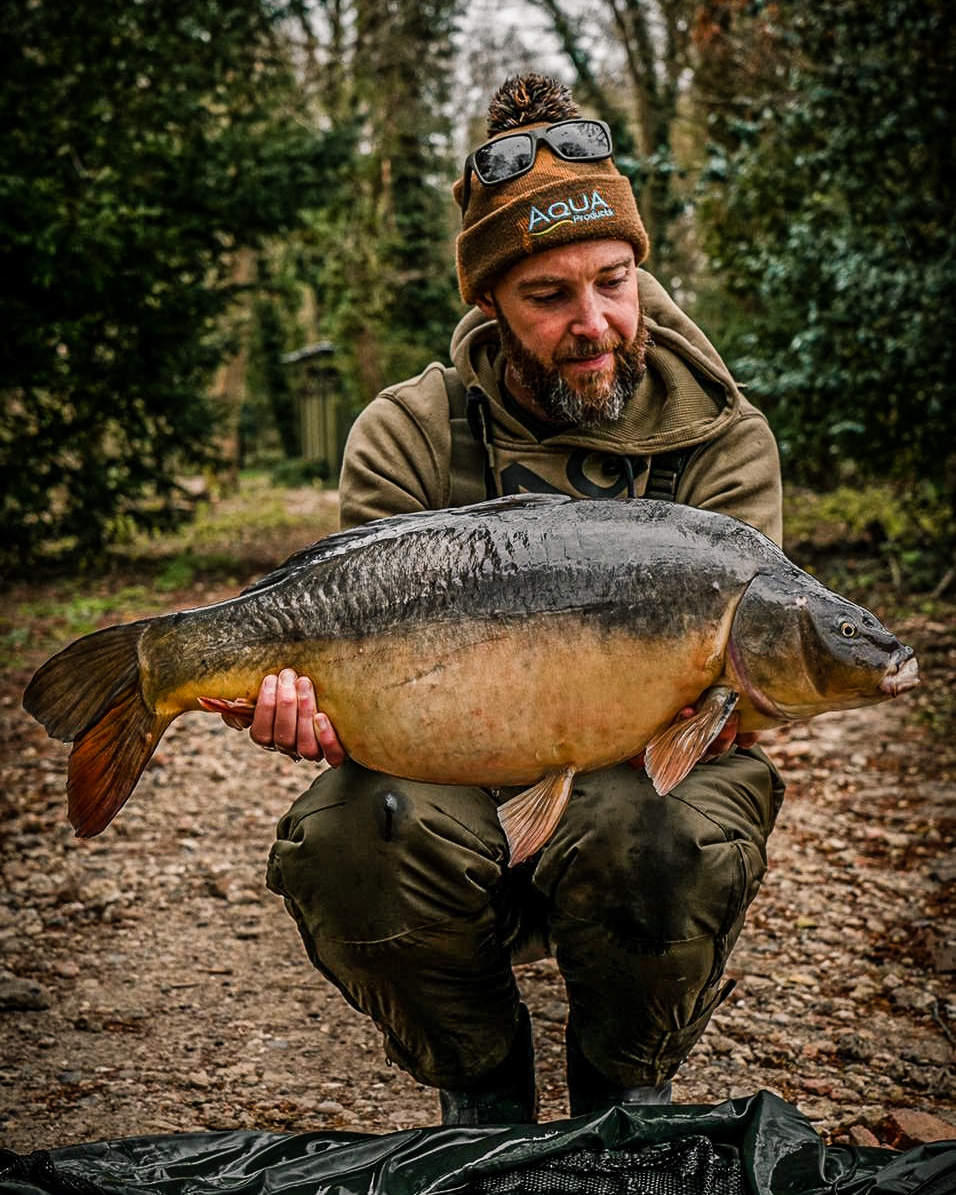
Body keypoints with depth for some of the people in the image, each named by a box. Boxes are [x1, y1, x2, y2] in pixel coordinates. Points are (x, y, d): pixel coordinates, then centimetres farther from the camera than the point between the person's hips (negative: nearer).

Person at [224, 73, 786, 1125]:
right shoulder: (408, 435, -4)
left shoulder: (723, 438, -4)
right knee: (348, 835, -33)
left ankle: (629, 1090, 1)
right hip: (461, 783, 1)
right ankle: (479, 1090, 0)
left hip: (645, 773, 0)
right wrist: (305, 693, -32)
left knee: (659, 845, -36)